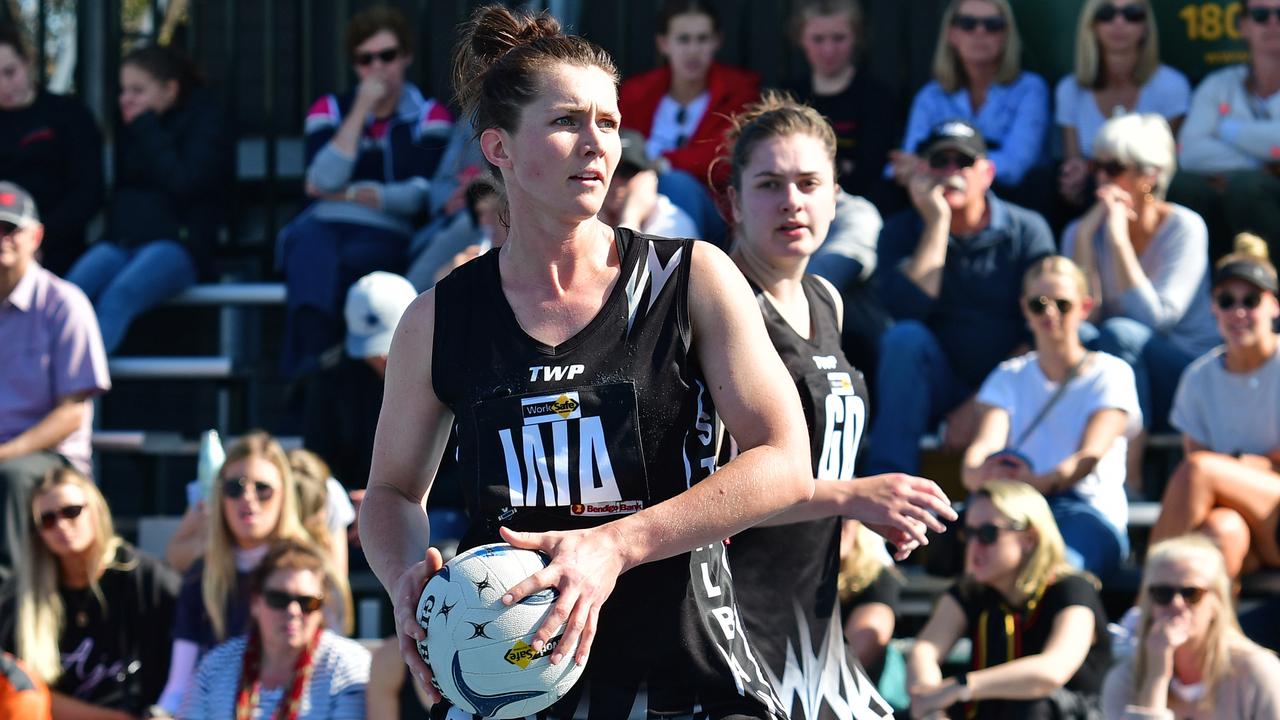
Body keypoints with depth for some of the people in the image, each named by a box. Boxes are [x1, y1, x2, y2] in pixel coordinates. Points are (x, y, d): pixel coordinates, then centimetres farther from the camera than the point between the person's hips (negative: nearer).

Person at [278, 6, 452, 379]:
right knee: (313, 255, -36)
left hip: (388, 239, -1)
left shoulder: (429, 116, 11)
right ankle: (311, 370, -47)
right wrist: (361, 111, -3)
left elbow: (421, 195, -4)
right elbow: (323, 180, -2)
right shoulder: (330, 110, 17)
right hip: (323, 227, 1)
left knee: (350, 261, -36)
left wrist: (345, 194, -2)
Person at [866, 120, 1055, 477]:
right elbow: (907, 310, -17)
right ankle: (887, 483, -32)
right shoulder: (901, 231, 2)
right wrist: (937, 223, -16)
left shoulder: (1027, 230, -1)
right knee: (905, 337, -29)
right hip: (937, 387, 1)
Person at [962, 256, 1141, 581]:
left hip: (1092, 511, -2)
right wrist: (979, 474, -26)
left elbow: (1091, 456, -7)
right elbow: (985, 444, 2)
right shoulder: (1009, 377, 23)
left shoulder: (1110, 374, 11)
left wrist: (1039, 481, -31)